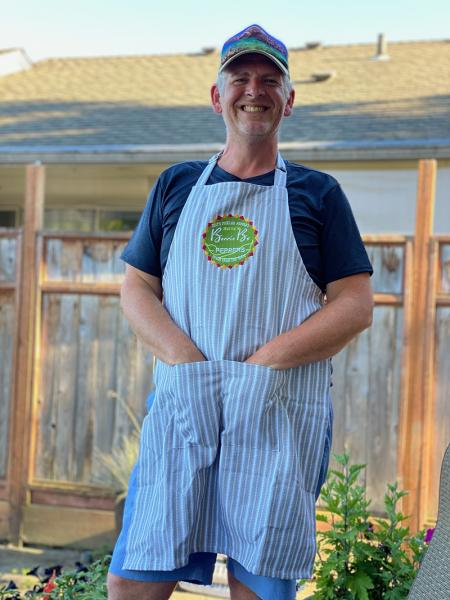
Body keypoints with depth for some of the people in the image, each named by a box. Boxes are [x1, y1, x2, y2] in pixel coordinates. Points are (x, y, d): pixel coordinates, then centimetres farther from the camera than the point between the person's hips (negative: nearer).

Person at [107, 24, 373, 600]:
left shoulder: (317, 194, 10)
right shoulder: (176, 184, 16)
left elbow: (356, 307, 2)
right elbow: (136, 288, 11)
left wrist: (264, 363, -11)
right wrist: (186, 359, -8)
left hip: (280, 414, -1)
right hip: (180, 407, 2)